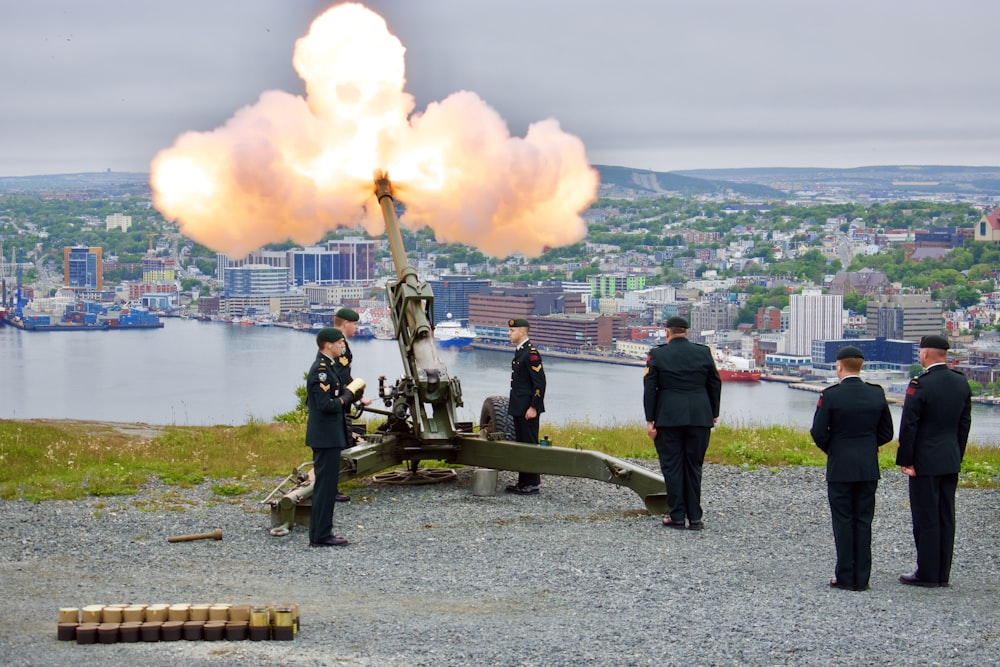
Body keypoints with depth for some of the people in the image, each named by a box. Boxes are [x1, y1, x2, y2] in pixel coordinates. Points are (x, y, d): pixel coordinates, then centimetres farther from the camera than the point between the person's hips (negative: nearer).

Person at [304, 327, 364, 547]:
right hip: (325, 437, -11)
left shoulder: (327, 367, 15)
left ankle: (321, 532, 20)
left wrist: (348, 392, 7)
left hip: (329, 436, 11)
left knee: (326, 485, 14)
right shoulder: (320, 370, -18)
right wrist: (347, 395, -12)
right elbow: (326, 404, -24)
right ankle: (320, 535, -3)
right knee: (325, 485, -6)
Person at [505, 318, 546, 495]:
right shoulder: (519, 352, 14)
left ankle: (533, 483, 0)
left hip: (528, 409, -10)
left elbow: (540, 382, -19)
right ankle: (523, 482, 19)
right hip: (519, 408, 10)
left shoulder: (531, 353, -16)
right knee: (521, 444, 13)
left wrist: (533, 407, -20)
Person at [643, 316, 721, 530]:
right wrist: (714, 413, 19)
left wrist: (650, 420, -1)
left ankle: (677, 516, 2)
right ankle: (695, 518, 8)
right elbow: (715, 384, 9)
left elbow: (650, 388, -4)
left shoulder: (657, 354, -1)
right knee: (694, 466, 8)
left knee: (672, 466, 3)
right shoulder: (703, 352, 6)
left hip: (669, 417, -2)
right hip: (699, 416, 2)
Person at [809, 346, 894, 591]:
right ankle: (862, 578, 10)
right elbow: (886, 433, 7)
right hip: (869, 469, 3)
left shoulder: (830, 395, -12)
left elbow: (818, 433, -10)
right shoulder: (877, 394, 0)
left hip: (840, 468, -3)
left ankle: (846, 578, 4)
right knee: (863, 522, 8)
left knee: (843, 522, 3)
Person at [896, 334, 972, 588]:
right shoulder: (961, 382, 5)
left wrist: (905, 461, -8)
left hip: (925, 462, -7)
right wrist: (957, 456, 17)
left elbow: (908, 426, -15)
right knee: (945, 517, 10)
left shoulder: (920, 384, -16)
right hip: (951, 461, 7)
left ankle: (927, 574, 3)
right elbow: (964, 423, 10)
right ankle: (942, 573, 15)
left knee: (926, 519, -1)